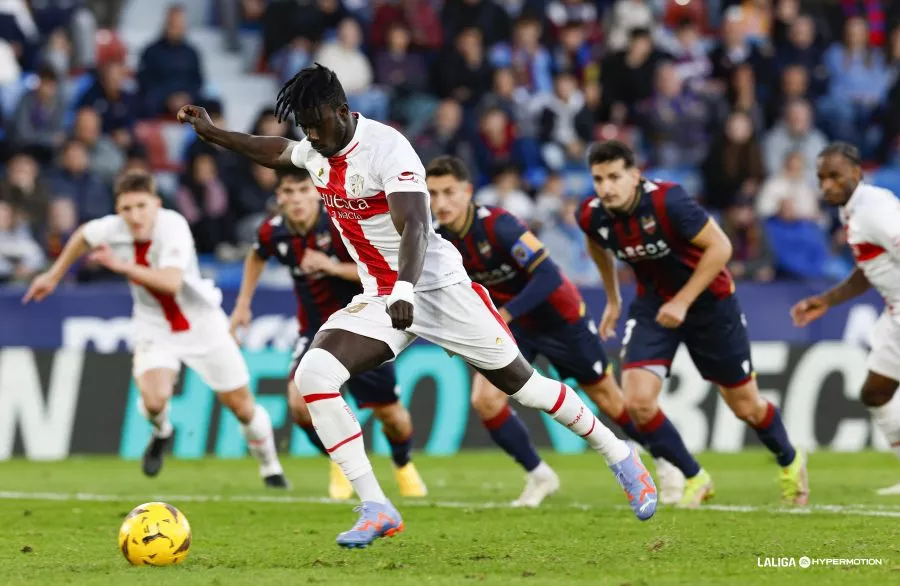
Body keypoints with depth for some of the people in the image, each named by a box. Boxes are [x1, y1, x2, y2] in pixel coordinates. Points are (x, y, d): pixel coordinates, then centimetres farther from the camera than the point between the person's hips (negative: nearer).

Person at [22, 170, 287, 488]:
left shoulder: (173, 227, -30)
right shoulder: (113, 229, -16)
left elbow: (171, 282, -44)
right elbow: (83, 236, 9)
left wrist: (121, 266, -47)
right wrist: (53, 276, 17)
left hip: (201, 322, -2)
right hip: (155, 328, 2)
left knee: (241, 404, 5)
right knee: (154, 398, -24)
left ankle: (270, 467, 32)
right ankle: (161, 433, 13)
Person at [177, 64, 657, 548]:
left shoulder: (387, 148, -21)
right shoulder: (316, 150, 2)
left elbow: (415, 227, -32)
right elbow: (276, 150, 28)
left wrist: (406, 291, -47)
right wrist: (215, 134, 24)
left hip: (436, 286, -6)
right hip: (379, 299, 6)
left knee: (522, 383, 2)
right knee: (312, 374, -17)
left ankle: (618, 456, 26)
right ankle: (375, 510, -16)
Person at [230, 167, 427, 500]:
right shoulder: (273, 232, -10)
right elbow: (257, 257, 16)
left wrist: (334, 267, -33)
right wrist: (243, 305, 15)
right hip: (315, 329, 2)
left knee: (391, 414, 4)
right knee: (300, 403, -21)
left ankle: (404, 467, 40)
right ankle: (340, 463, 9)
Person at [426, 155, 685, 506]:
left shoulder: (497, 225, -31)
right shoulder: (438, 239, -13)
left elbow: (548, 275, -35)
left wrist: (503, 315, -40)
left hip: (559, 316, -5)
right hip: (511, 324, 5)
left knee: (607, 397, 8)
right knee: (485, 399, -13)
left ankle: (667, 466, 29)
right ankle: (538, 477, 6)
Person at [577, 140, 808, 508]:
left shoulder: (667, 201, -31)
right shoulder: (592, 216, -14)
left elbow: (719, 247, -24)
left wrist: (683, 301, -27)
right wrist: (613, 299, 20)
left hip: (708, 299, -4)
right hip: (653, 302, 4)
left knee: (745, 406, 8)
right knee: (637, 401, -16)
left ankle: (790, 463, 39)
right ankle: (694, 479, 6)